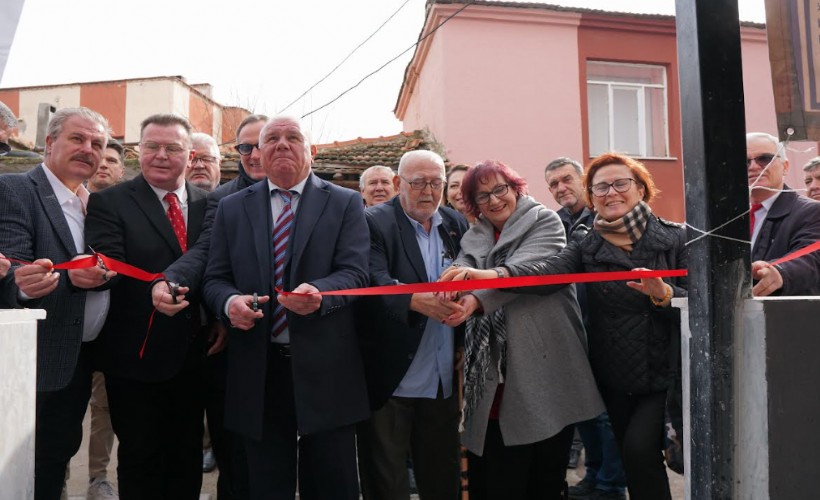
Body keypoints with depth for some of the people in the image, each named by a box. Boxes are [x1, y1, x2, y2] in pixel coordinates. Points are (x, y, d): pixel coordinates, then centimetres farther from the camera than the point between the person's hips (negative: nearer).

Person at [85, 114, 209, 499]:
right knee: (139, 456, 11)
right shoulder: (109, 202, -3)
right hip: (136, 354, -3)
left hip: (193, 354, 3)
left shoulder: (210, 203, 6)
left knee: (187, 456, 17)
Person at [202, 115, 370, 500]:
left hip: (325, 367, -2)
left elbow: (355, 272, -8)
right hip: (258, 369, 2)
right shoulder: (232, 208, 11)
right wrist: (230, 302, -15)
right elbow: (215, 279, 8)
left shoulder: (346, 203, 3)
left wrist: (320, 292, -29)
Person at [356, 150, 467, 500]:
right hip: (390, 378, -4)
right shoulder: (374, 222, -8)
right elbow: (375, 281, -24)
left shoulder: (456, 224, 9)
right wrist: (417, 300, -41)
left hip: (443, 380, 5)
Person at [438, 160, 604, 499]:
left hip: (544, 371, -3)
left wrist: (480, 296, -31)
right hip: (493, 378, 3)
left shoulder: (544, 222, 4)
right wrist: (448, 292, -28)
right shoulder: (474, 239, 15)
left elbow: (527, 268, -15)